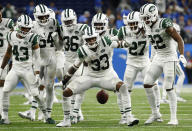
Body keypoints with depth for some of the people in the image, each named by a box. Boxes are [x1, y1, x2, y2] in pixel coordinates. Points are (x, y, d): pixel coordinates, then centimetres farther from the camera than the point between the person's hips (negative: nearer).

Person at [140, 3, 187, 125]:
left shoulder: (165, 24, -20)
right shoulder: (149, 26, 3)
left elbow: (179, 39, -17)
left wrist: (182, 55, -26)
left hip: (169, 58, -8)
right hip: (158, 58, 8)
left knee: (168, 88, -11)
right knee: (147, 84, 0)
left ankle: (174, 118, -2)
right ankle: (155, 114, 11)